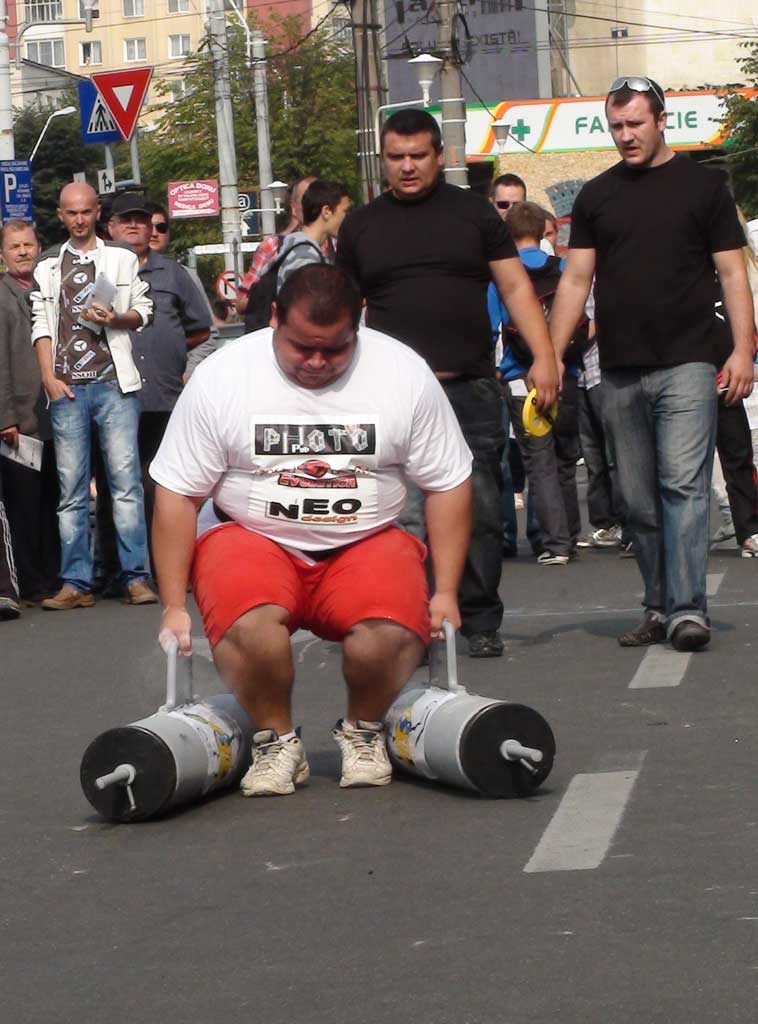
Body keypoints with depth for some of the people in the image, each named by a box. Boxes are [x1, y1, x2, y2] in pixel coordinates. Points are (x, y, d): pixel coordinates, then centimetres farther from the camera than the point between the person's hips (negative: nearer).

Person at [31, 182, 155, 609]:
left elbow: (142, 312, 11)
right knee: (72, 489, 0)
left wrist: (114, 319, -10)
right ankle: (77, 583, 1)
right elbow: (42, 326, 10)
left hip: (114, 383, -2)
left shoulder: (122, 259, 13)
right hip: (67, 388, 2)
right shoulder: (48, 269, 16)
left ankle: (136, 577, -8)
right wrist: (49, 378, -2)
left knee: (126, 481, -8)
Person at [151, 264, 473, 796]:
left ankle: (364, 732, 3)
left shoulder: (404, 373, -7)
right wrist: (174, 607, -3)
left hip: (368, 541, 1)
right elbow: (178, 495, -2)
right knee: (249, 626, -34)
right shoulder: (221, 377, -9)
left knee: (390, 635, -31)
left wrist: (445, 593, -1)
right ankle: (276, 741, -5)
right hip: (254, 539, -1)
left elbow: (448, 485, 3)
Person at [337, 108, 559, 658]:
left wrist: (544, 357, -4)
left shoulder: (472, 211, 10)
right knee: (408, 519, -6)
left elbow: (516, 287, 7)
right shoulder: (361, 226, 13)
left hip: (472, 390, 0)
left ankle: (481, 623, 9)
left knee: (480, 512, 0)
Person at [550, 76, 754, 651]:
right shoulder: (596, 196, 13)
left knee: (683, 485, -14)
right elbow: (575, 282, 14)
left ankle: (688, 610, -16)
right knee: (638, 498, 6)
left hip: (687, 364, -4)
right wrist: (552, 357, 6)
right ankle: (659, 609, 14)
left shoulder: (702, 186, 5)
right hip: (621, 371, 4)